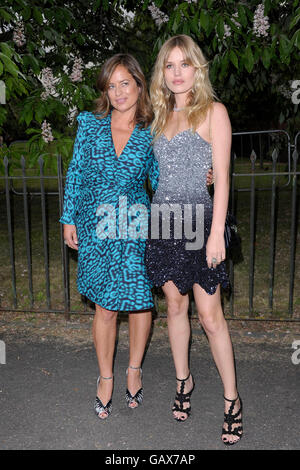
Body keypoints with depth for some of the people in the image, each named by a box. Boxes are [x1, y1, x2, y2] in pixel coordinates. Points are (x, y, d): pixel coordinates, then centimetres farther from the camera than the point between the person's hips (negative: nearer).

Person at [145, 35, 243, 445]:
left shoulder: (213, 111, -1)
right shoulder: (162, 115, 15)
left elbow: (221, 176, -8)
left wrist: (216, 233, -15)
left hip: (198, 219, -5)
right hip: (163, 218, 5)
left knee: (210, 316, -2)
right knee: (175, 305, 12)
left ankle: (232, 399, 14)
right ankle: (183, 380, 30)